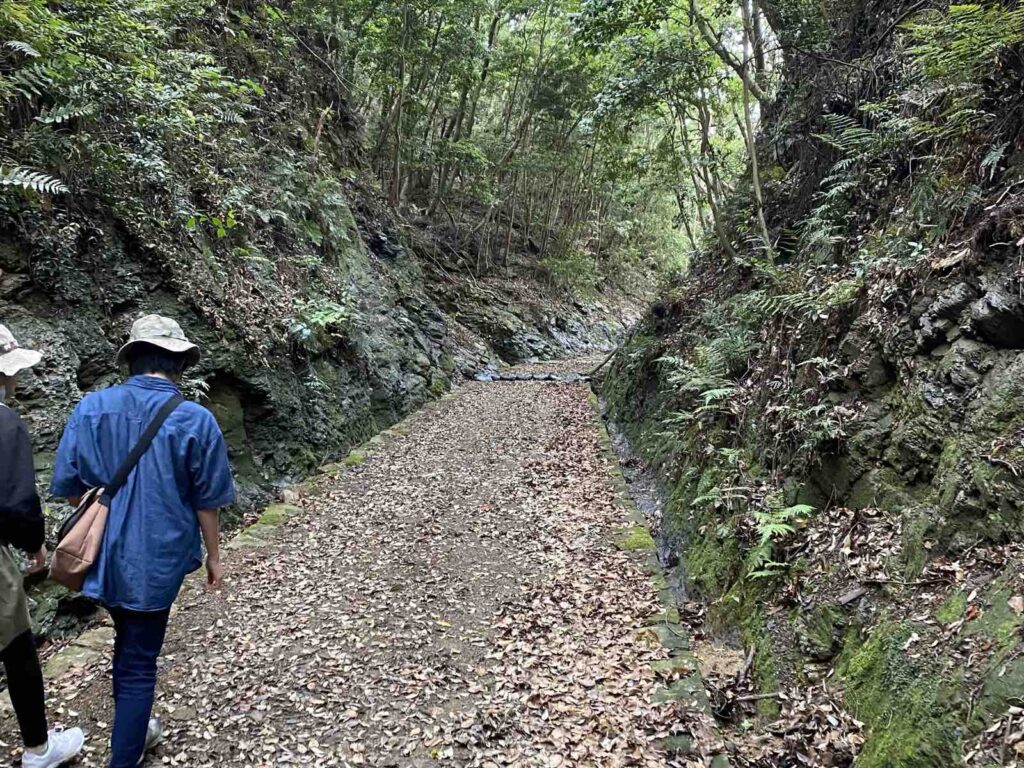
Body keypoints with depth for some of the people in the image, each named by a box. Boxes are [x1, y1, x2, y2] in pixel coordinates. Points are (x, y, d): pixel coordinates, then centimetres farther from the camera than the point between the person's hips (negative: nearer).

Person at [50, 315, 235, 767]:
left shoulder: (90, 408, -6)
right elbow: (206, 502, -7)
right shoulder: (194, 421, -15)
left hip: (101, 555, 5)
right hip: (155, 559, -5)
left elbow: (68, 487, 2)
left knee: (127, 641, 26)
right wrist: (213, 555, 6)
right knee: (139, 664, 9)